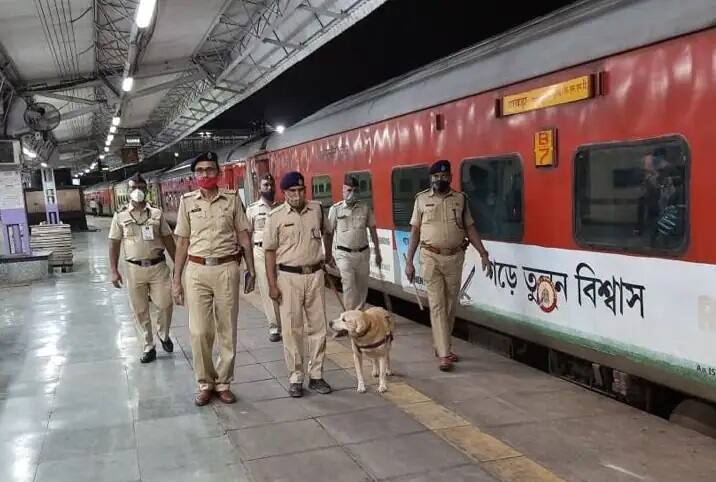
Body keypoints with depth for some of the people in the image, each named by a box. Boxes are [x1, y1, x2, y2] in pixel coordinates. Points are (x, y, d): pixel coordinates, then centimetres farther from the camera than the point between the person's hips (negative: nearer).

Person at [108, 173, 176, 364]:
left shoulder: (157, 213, 4)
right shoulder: (120, 216, 2)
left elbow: (168, 239, 9)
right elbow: (114, 244, 3)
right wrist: (114, 271, -4)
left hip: (158, 266, 0)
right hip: (135, 269, 0)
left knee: (165, 303, -4)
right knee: (140, 310, 6)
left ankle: (163, 334, 26)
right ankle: (149, 348, 21)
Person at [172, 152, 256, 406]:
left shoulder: (232, 199, 1)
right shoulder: (187, 201, 4)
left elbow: (244, 237, 6)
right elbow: (182, 242, 7)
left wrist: (251, 270, 4)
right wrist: (176, 279, 4)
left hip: (226, 269, 0)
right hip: (197, 271, 1)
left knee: (227, 330, 7)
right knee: (199, 332, 1)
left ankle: (223, 382, 21)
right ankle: (204, 383, 18)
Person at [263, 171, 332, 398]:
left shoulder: (317, 209, 4)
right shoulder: (275, 216, -5)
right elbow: (269, 251, -3)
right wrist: (272, 284, -7)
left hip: (315, 275, 3)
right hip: (288, 277, -3)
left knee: (318, 327, 7)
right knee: (292, 329, 2)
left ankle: (316, 375, 19)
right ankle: (295, 378, 12)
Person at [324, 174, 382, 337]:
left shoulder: (365, 208, 3)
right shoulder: (335, 209, -3)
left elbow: (372, 229, 11)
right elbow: (328, 233, 3)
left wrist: (377, 252, 11)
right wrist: (328, 255, 5)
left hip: (363, 253, 3)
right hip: (344, 254, -3)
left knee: (362, 288, 9)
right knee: (349, 285, -17)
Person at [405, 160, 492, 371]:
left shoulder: (460, 199, 7)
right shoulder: (422, 199, 2)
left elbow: (470, 228, 9)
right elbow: (415, 231, 4)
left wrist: (483, 253, 1)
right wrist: (409, 261, 1)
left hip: (455, 257, 3)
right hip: (431, 258, -2)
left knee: (451, 305, 9)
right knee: (437, 305, -5)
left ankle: (442, 346, 26)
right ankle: (444, 354, -5)